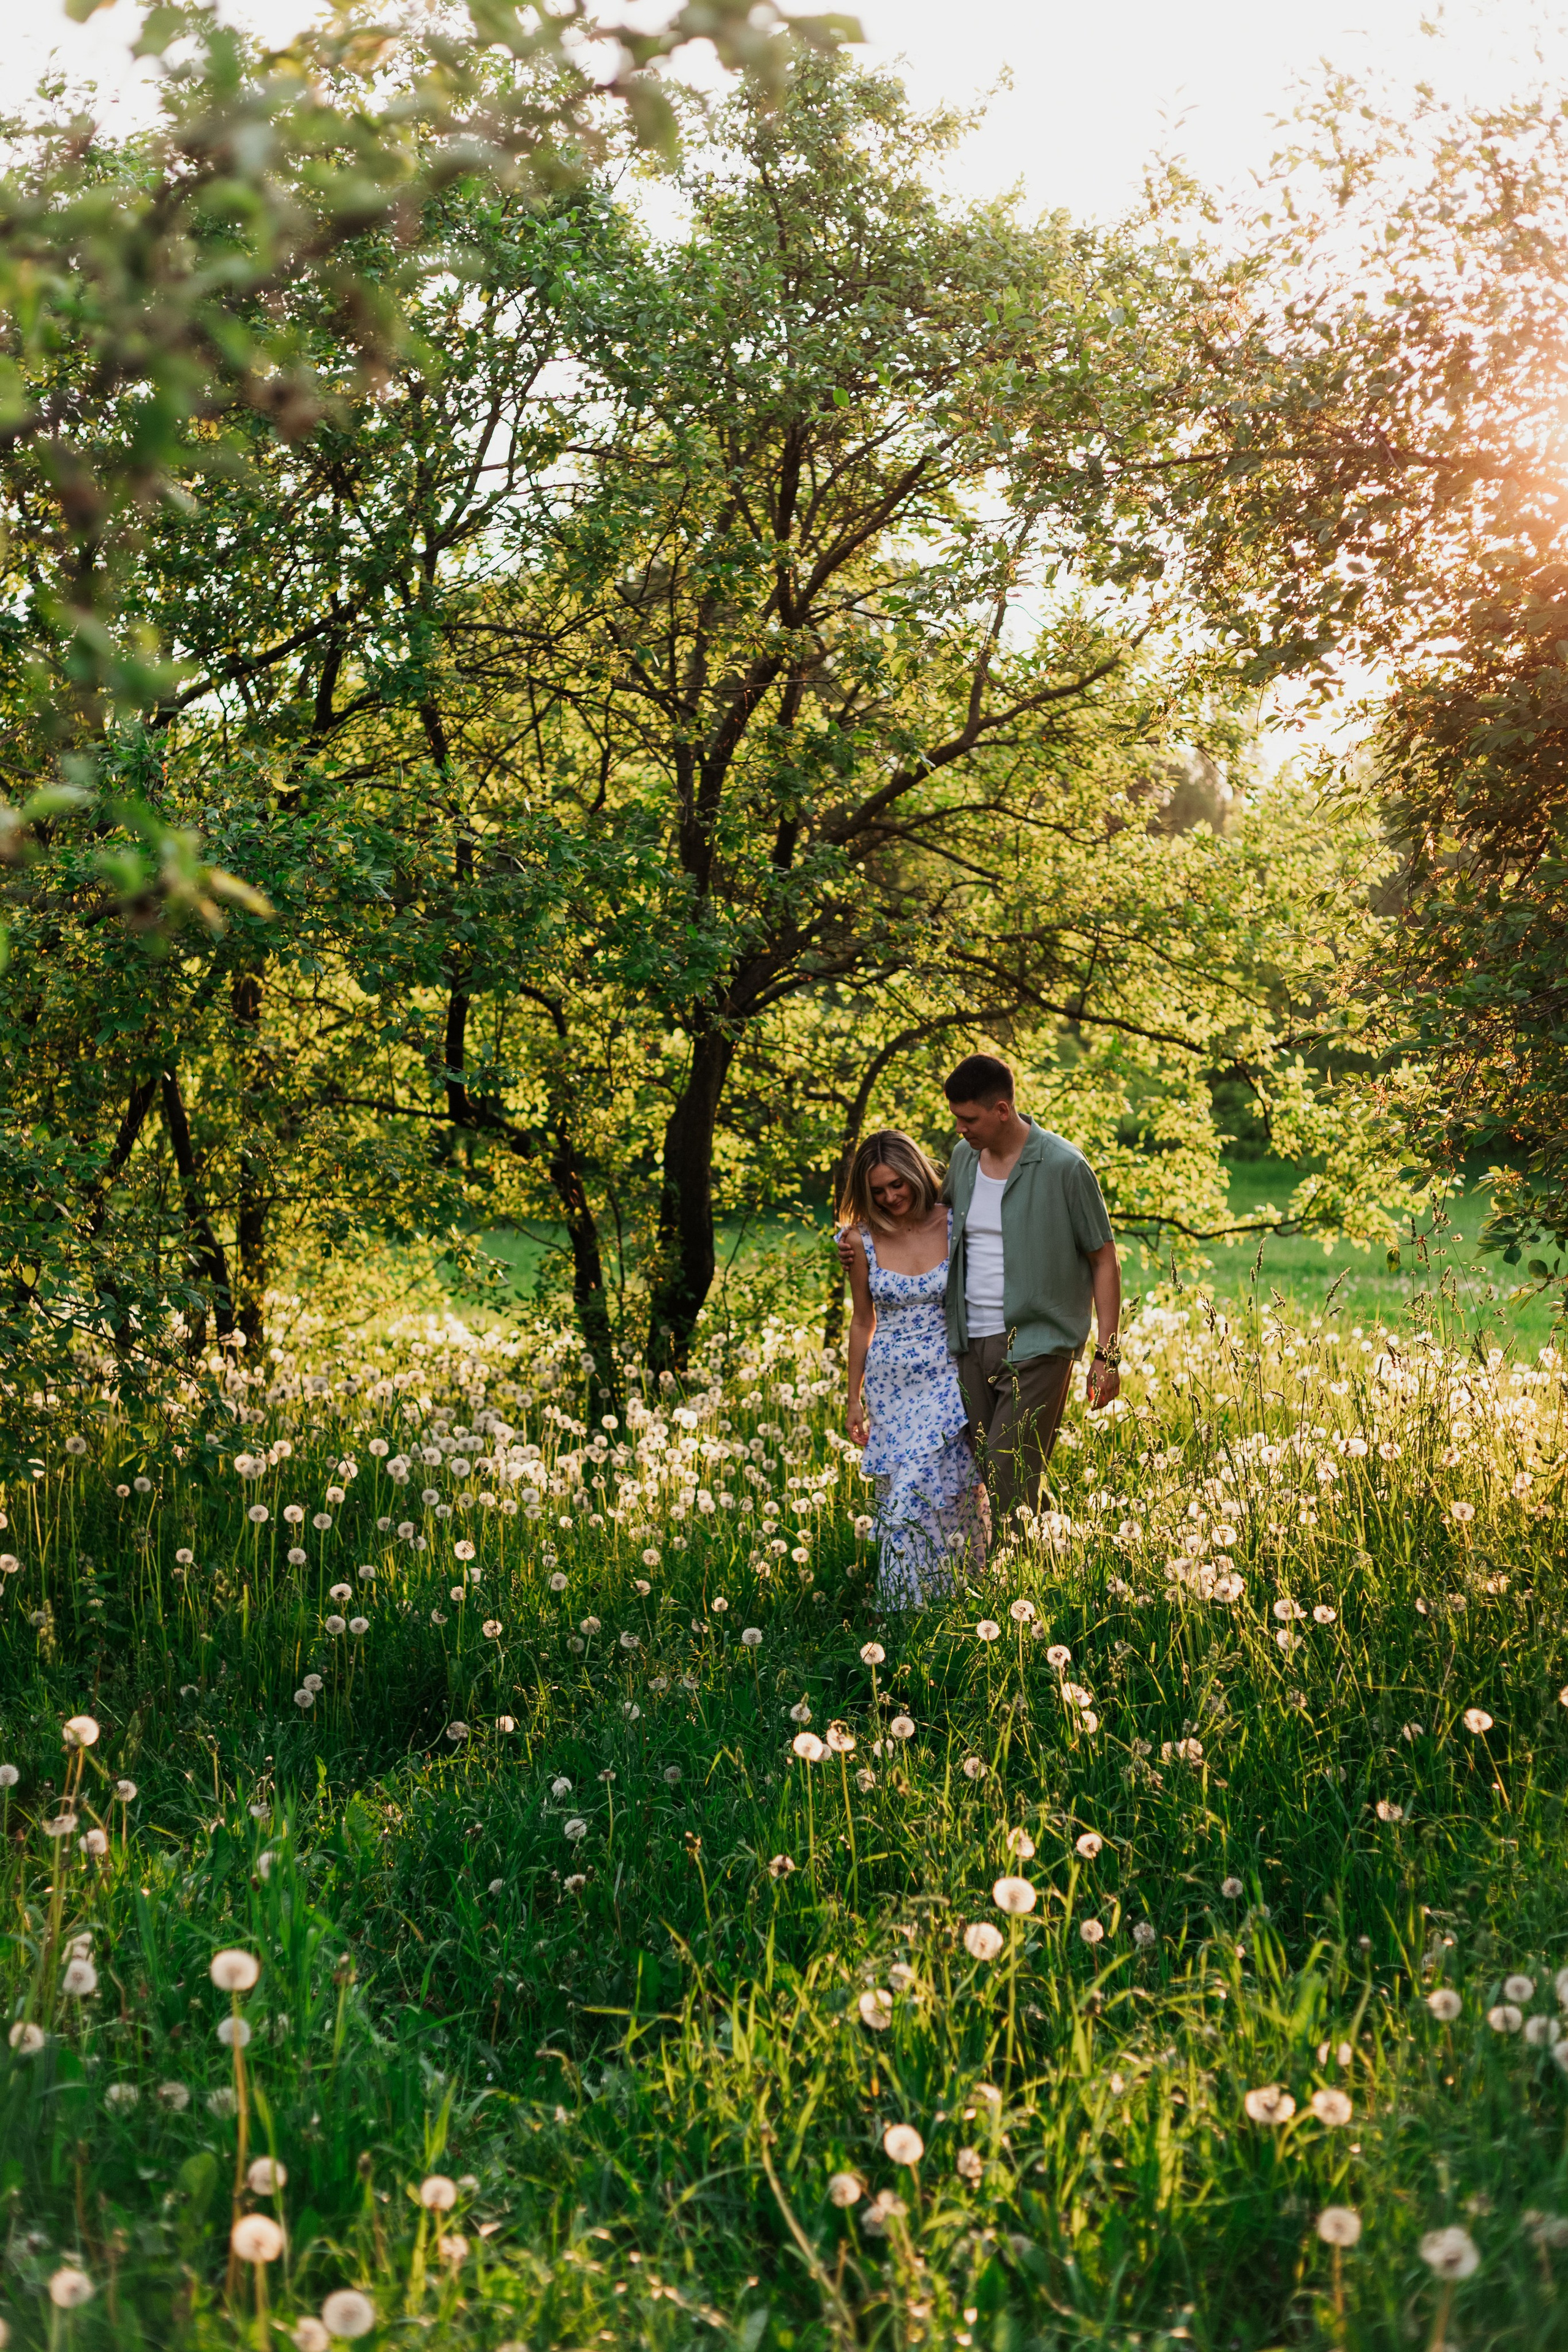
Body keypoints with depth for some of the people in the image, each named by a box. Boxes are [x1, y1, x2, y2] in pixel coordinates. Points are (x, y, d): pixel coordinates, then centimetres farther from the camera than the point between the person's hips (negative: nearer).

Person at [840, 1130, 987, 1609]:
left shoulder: (955, 1226, -7)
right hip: (889, 1384, 2)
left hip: (944, 1379, -2)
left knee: (917, 1491, -10)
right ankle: (901, 1603, 14)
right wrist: (854, 1399, 11)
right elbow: (863, 1323, 8)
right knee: (898, 1491, 3)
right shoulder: (865, 1241, -2)